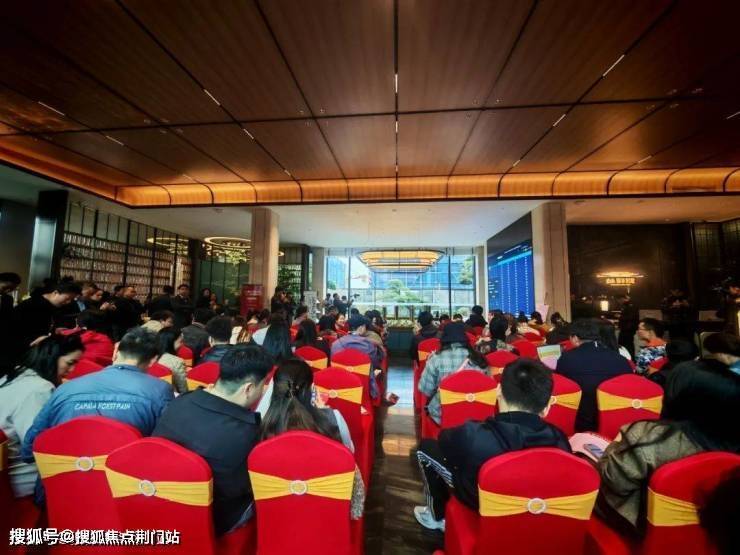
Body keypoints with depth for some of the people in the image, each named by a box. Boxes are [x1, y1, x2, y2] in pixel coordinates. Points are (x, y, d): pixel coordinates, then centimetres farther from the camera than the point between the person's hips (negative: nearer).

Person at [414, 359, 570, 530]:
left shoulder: (474, 436, -35)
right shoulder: (559, 440, -25)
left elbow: (445, 438, -13)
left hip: (479, 502, -4)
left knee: (427, 446, 9)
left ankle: (437, 516, 29)